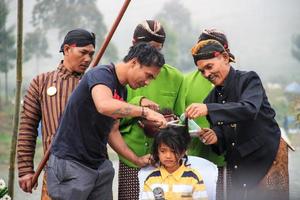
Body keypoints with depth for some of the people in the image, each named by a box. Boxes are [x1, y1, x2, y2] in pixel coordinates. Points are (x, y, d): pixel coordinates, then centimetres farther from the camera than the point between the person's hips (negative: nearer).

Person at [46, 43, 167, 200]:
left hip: (100, 165, 9)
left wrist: (137, 160, 10)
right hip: (71, 163, -9)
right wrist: (145, 111, -31)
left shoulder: (122, 91, 12)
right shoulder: (101, 74, -15)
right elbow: (104, 106, -37)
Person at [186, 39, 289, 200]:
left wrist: (209, 110, -35)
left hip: (268, 160, -6)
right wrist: (216, 136, -13)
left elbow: (249, 109, -26)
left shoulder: (249, 79, -7)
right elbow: (223, 134, 12)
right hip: (239, 168, 6)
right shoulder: (211, 99, 10)